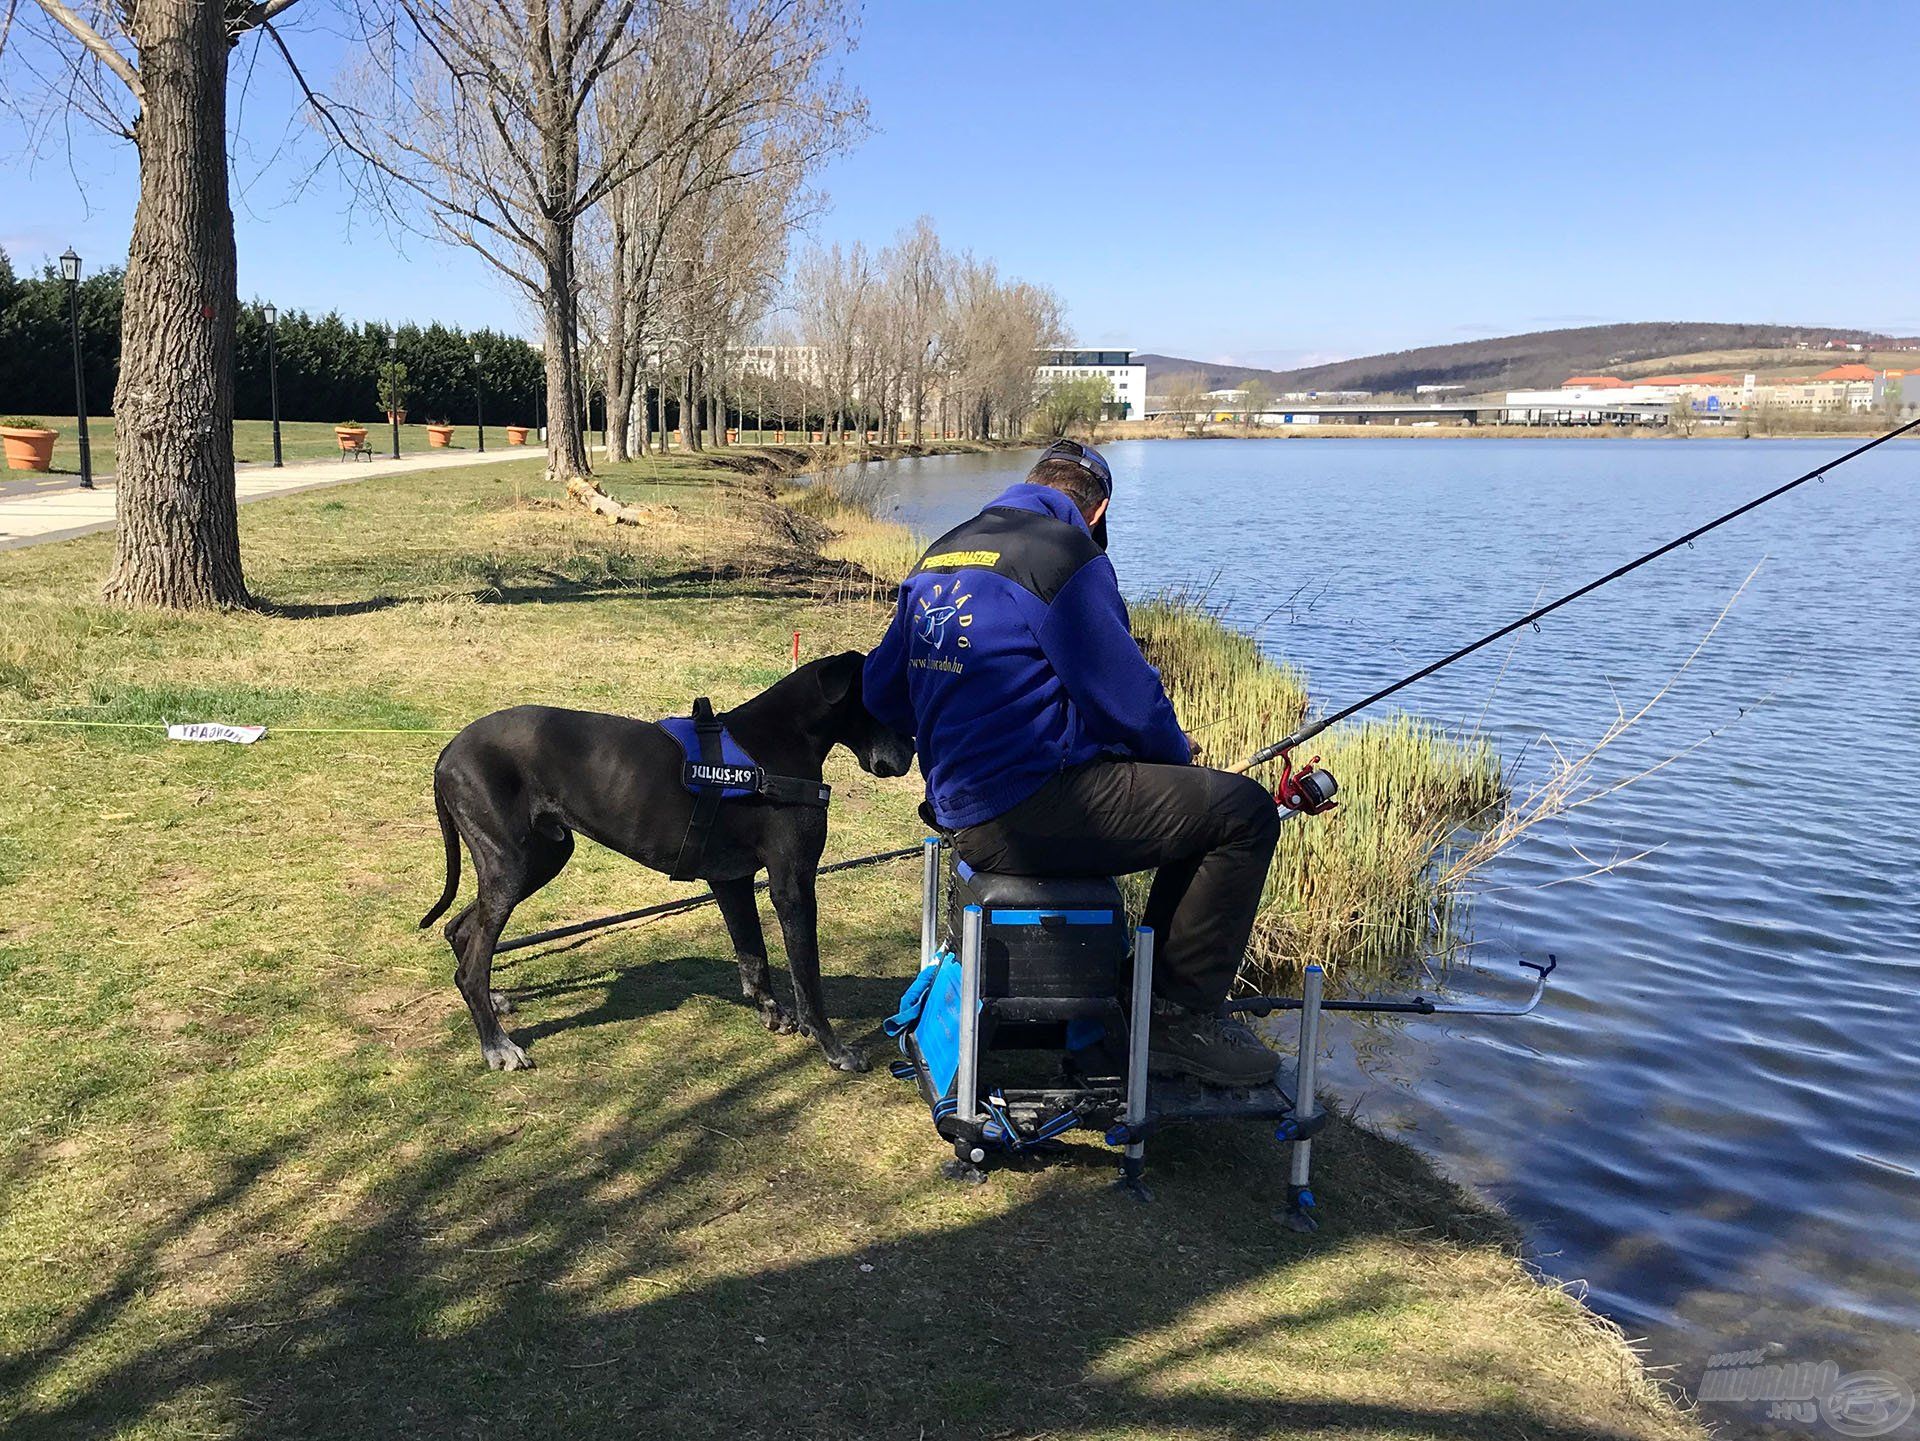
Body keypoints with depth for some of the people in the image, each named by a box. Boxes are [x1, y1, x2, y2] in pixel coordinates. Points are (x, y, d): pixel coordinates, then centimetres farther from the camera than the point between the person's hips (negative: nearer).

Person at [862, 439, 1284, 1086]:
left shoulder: (940, 555, 15)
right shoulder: (1065, 553, -10)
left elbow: (880, 692, 21)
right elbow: (1126, 699, -13)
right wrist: (1177, 752, 7)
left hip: (963, 814, 10)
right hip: (1036, 809, -10)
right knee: (1243, 811, -5)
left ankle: (1148, 990, 28)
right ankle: (1181, 1015, 1)